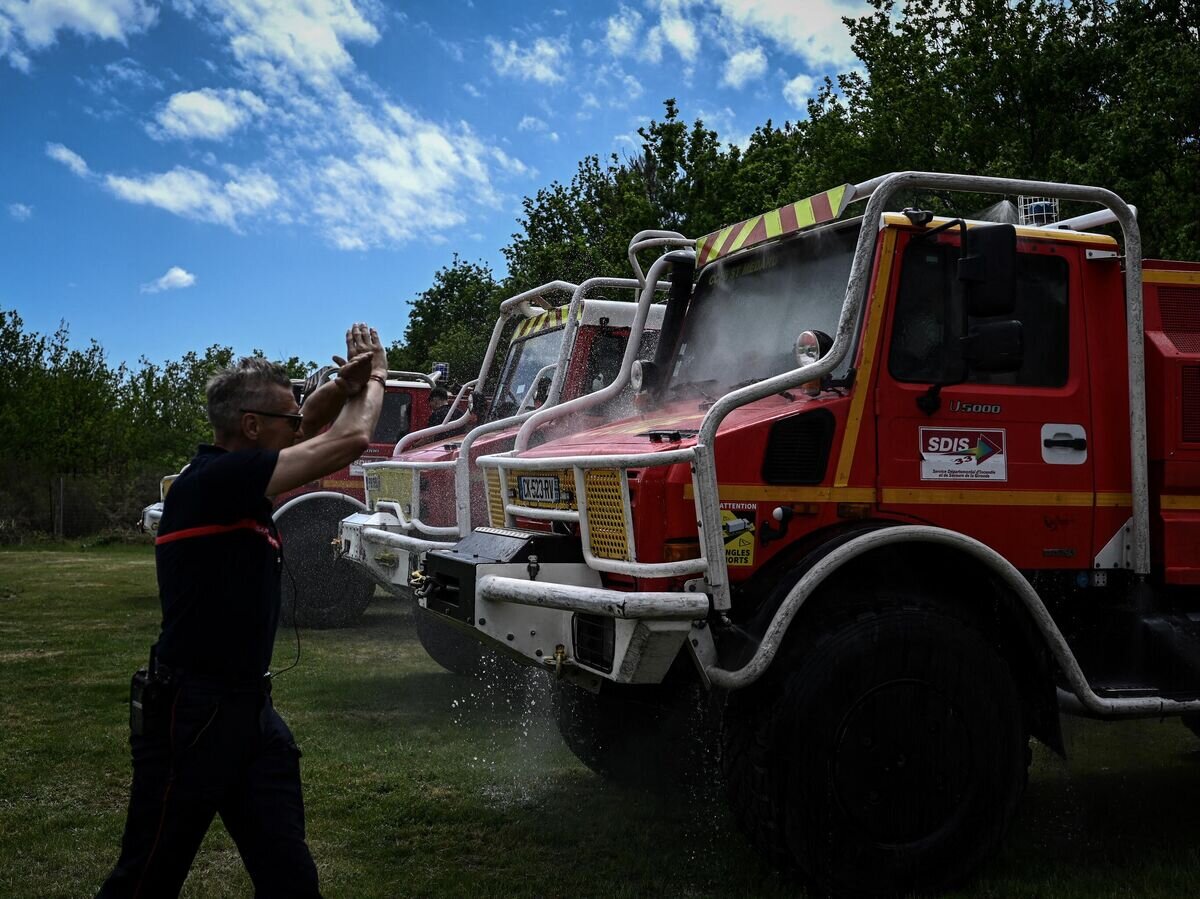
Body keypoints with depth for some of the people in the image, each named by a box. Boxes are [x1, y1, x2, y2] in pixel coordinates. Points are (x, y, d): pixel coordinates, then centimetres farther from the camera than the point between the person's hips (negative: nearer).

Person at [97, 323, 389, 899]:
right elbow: (350, 441, -19)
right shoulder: (213, 479, -18)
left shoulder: (238, 480, 8)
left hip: (250, 709, 9)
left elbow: (313, 427, 24)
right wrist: (373, 380, 0)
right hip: (190, 715, -9)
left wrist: (345, 383, 3)